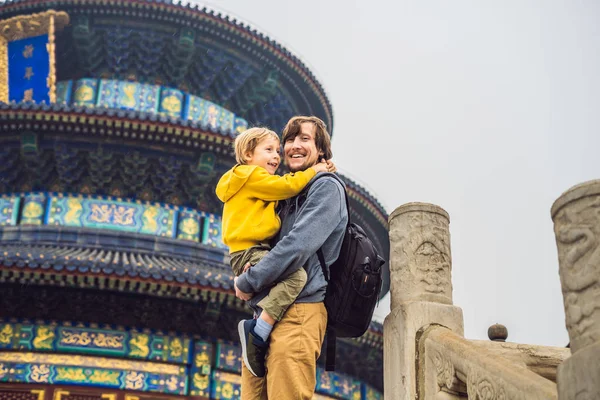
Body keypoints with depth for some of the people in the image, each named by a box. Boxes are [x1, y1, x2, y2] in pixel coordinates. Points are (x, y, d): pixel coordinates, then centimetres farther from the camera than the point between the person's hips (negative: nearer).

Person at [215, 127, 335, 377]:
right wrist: (313, 171, 4)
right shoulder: (249, 175, -1)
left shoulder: (261, 186, 30)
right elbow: (286, 187, -9)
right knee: (296, 275, -29)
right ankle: (257, 332, -28)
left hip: (256, 253, 11)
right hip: (249, 252, -11)